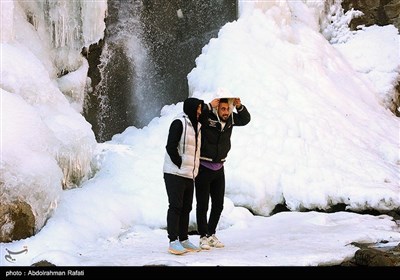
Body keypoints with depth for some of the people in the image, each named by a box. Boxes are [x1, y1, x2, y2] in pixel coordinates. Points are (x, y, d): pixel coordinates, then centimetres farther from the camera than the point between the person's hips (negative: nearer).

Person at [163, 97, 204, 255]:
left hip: (189, 175, 8)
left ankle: (183, 240, 18)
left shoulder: (196, 126, 17)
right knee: (176, 206, -7)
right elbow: (171, 147, -17)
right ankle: (173, 241, -4)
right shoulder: (179, 123, -9)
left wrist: (194, 170, 13)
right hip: (175, 173, -8)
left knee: (186, 208, 10)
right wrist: (180, 165, -13)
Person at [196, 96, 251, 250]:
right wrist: (209, 106, -34)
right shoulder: (207, 117, -18)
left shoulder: (230, 119, -1)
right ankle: (203, 237, 12)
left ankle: (211, 234, 27)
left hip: (219, 168, 6)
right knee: (202, 204, 1)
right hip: (203, 167, -6)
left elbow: (245, 120, 13)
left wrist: (239, 107, -6)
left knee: (218, 205, 12)